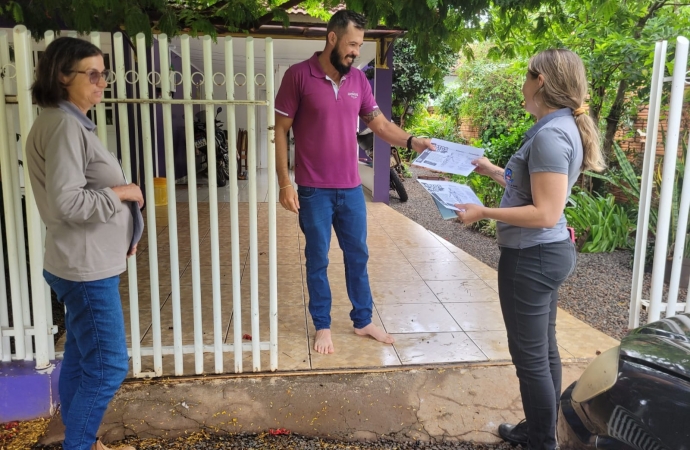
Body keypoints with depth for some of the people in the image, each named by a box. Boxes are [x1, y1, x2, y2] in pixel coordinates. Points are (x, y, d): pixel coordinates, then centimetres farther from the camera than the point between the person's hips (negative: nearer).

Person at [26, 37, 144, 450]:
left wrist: (119, 231, 12)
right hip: (86, 267, -10)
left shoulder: (71, 123, 13)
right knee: (108, 366, -2)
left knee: (81, 359, 19)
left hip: (88, 263, 10)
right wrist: (121, 192, -14)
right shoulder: (64, 125, -19)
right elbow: (67, 202, -26)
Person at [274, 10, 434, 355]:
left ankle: (363, 321, 30)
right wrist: (284, 183, -12)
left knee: (358, 256, 14)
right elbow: (280, 130, -7)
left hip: (351, 188, 5)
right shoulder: (299, 75, -9)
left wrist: (411, 141, -12)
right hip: (314, 190, -4)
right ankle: (322, 326, 26)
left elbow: (379, 124, 7)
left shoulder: (359, 80, 5)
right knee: (317, 260, 9)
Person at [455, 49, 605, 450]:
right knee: (544, 349, 20)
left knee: (530, 355, 4)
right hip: (547, 253, 10)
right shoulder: (561, 127, 10)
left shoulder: (550, 135, -22)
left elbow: (546, 214, -25)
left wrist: (484, 212, -20)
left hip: (532, 257, -10)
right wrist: (491, 170, 24)